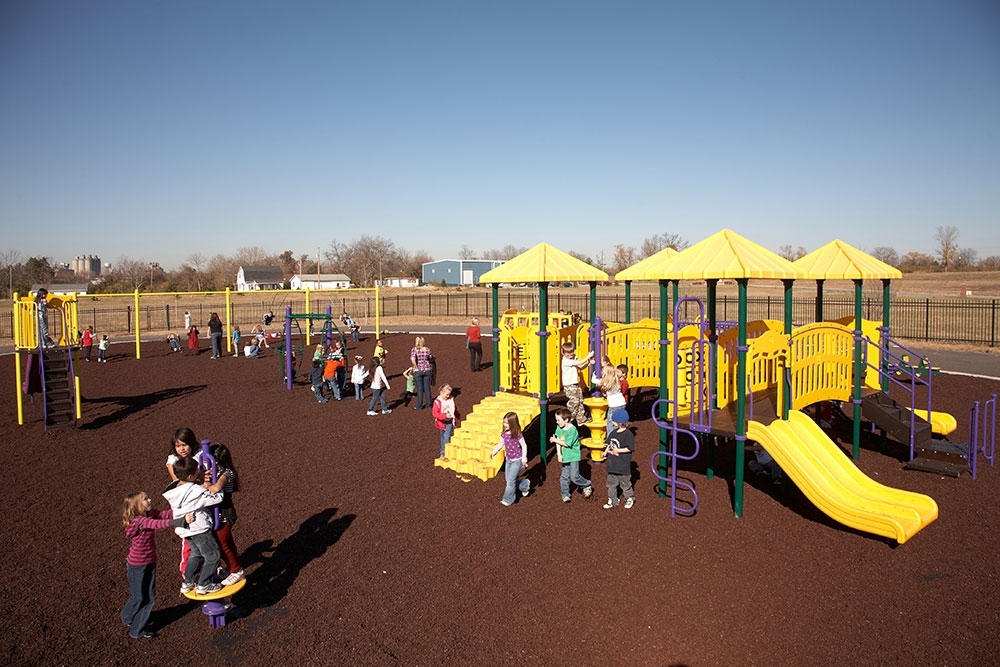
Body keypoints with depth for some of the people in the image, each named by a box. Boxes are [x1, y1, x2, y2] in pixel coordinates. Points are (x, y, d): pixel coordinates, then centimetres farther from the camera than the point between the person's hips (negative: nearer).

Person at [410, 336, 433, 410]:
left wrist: (416, 367, -13)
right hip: (427, 370, 3)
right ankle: (428, 404, 22)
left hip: (418, 371, -3)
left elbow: (412, 359, -24)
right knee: (427, 388, 13)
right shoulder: (427, 349, -1)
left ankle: (419, 406, 13)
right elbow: (430, 358, 8)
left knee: (420, 389, 5)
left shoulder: (414, 349, -10)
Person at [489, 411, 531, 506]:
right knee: (508, 479, 14)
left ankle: (508, 499, 10)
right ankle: (525, 484, 35)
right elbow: (501, 444, 10)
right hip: (508, 460, 7)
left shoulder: (517, 435, -20)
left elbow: (524, 446, -11)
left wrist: (524, 459, -13)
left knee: (510, 480, -6)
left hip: (517, 460, -7)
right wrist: (494, 452, -1)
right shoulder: (504, 434, -4)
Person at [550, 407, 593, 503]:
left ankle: (587, 485, 16)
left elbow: (567, 443, -21)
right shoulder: (559, 428, 1)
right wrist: (559, 454, -8)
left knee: (574, 476, -8)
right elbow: (558, 442, 1)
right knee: (564, 477, 8)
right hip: (564, 457, 6)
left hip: (573, 456, -6)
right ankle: (565, 495, 20)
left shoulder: (572, 430, -20)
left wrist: (555, 440, -13)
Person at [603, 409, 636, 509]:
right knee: (611, 483, 14)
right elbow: (609, 444, 15)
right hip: (612, 464, 7)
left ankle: (629, 499, 28)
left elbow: (630, 448, -18)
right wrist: (606, 451, -2)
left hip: (623, 465, -7)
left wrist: (618, 450, -21)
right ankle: (612, 501, 25)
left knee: (625, 483, 9)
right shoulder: (613, 432, 6)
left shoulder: (628, 434, -16)